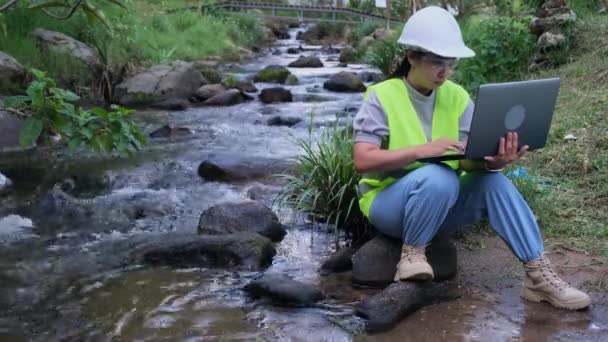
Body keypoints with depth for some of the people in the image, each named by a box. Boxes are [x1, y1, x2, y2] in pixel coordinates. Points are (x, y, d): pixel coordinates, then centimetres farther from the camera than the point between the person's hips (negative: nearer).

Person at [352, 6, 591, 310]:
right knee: (439, 177, -36)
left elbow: (468, 160, -9)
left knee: (492, 181, -24)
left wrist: (491, 161, -33)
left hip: (441, 207, 5)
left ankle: (538, 276, -20)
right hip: (388, 203, -4)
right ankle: (411, 254, -16)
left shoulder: (457, 97, 1)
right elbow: (362, 160, -23)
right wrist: (424, 149, -33)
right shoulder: (382, 96, -12)